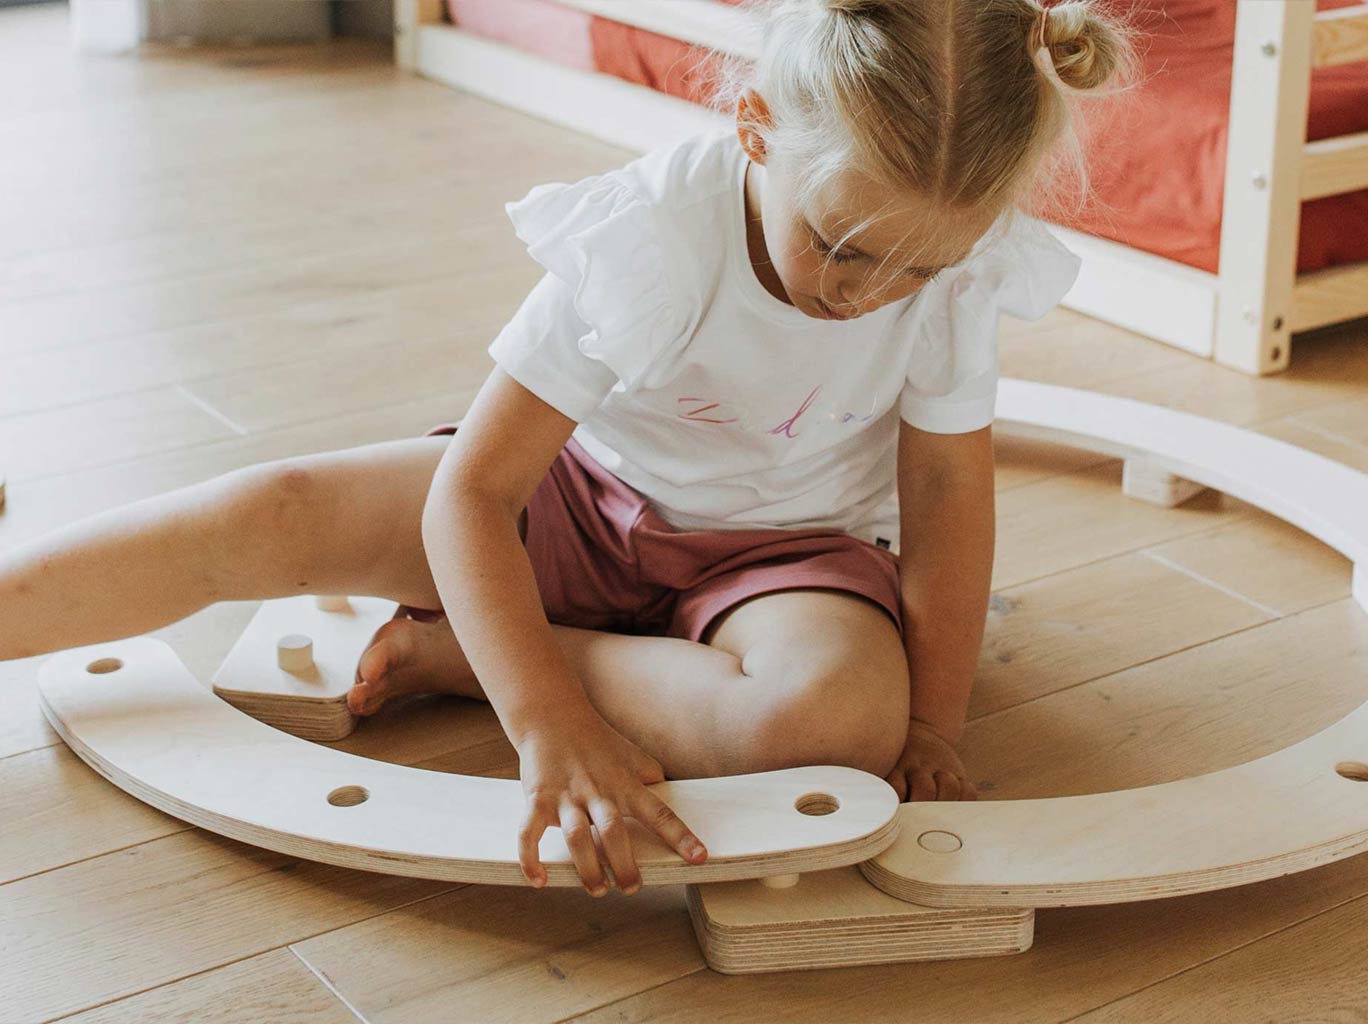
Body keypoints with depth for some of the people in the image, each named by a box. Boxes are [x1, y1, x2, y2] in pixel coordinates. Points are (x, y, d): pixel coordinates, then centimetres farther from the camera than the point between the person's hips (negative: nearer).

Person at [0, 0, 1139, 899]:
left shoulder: (958, 267, -24)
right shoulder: (647, 241, -31)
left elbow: (947, 493, -10)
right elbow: (471, 493, -30)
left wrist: (929, 723, -12)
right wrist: (551, 731, -39)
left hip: (789, 539, 1)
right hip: (592, 491, -1)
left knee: (842, 717, -35)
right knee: (275, 518, -17)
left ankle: (456, 652, -19)